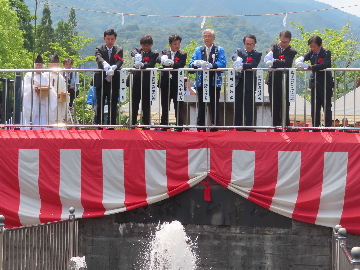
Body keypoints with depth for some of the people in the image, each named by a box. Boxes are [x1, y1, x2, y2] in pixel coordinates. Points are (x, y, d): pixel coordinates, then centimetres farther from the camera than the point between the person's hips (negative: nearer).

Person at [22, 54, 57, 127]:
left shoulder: (45, 77, 20)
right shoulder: (29, 75, 9)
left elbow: (51, 90, 10)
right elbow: (25, 88, -4)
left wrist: (48, 89, -13)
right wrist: (33, 87, -24)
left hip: (42, 104, 3)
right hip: (32, 104, -3)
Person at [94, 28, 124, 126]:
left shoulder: (119, 50, 8)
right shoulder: (99, 49, 5)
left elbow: (120, 61, -10)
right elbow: (99, 58, -17)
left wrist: (114, 67, -33)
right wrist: (105, 64, -40)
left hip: (114, 82, 1)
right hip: (101, 81, -1)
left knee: (113, 106, 4)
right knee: (100, 105, 2)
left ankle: (112, 125, 8)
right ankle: (99, 125, 5)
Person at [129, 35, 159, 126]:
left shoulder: (154, 54, 3)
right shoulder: (137, 51, 11)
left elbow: (151, 64, -14)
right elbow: (133, 53, -12)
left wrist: (142, 65, -36)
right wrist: (136, 55, -37)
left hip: (147, 82, -2)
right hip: (136, 81, 2)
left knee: (146, 105, 1)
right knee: (134, 104, 6)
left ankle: (146, 124, 6)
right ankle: (132, 124, 11)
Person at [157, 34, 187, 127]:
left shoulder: (182, 55, 6)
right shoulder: (165, 52, 11)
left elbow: (181, 65, -12)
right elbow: (158, 59, -10)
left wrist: (172, 64, -33)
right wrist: (163, 60, -34)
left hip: (177, 84, -2)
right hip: (165, 83, 2)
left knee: (179, 108, -1)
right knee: (164, 107, 8)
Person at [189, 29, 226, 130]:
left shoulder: (219, 50, 7)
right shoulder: (198, 50, 15)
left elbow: (222, 63, -9)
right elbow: (191, 64, 3)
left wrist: (212, 65, -27)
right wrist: (196, 64, -21)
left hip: (214, 81, -2)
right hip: (201, 81, 2)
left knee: (214, 105, 0)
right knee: (201, 105, 2)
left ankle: (215, 125, 3)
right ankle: (200, 126, 5)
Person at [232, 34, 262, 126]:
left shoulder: (257, 55, 4)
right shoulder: (239, 51, 12)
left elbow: (253, 65, -15)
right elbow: (234, 56, -11)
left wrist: (242, 65, -31)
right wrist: (237, 59, -36)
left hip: (249, 84, -3)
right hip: (238, 83, 3)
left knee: (249, 107, -2)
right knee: (237, 106, 7)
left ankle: (248, 126, 1)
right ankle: (237, 125, 13)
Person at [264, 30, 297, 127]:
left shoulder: (291, 52, -2)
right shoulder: (274, 47, 9)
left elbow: (285, 63, -19)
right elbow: (269, 51, -14)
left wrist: (274, 61, -33)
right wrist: (270, 53, -38)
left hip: (284, 82, -3)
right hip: (273, 81, 3)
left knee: (284, 105, -2)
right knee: (274, 105, 6)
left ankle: (285, 126, 3)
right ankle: (276, 125, 11)